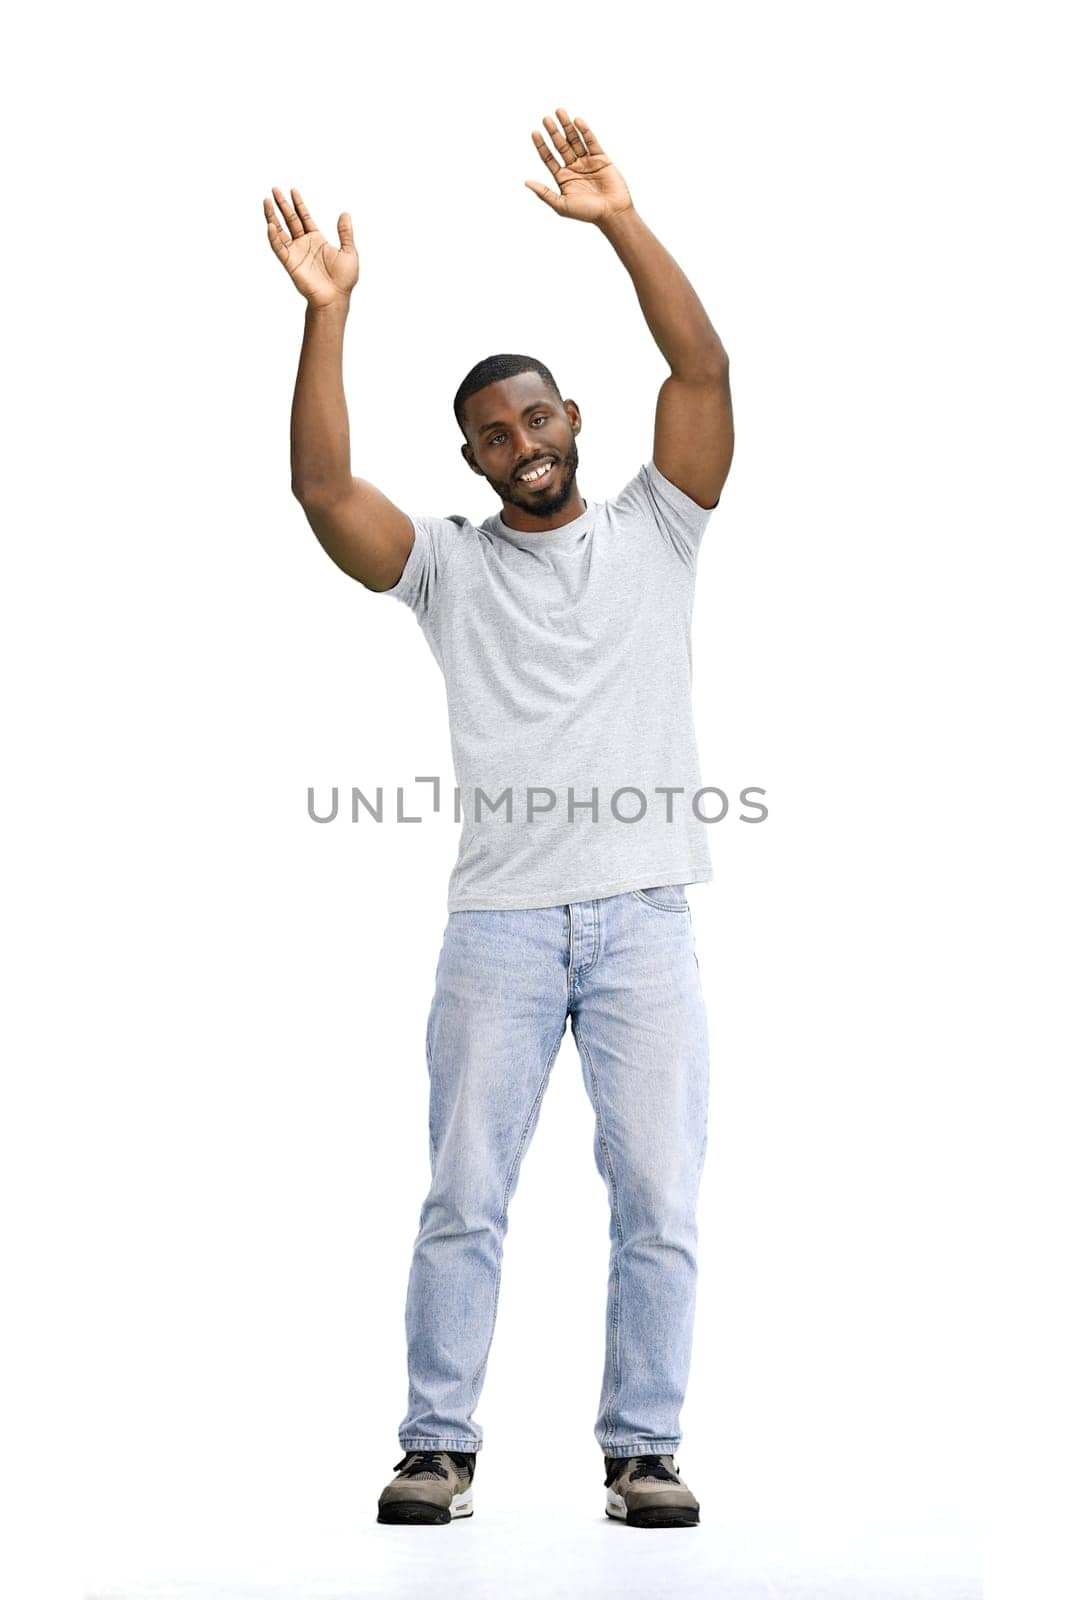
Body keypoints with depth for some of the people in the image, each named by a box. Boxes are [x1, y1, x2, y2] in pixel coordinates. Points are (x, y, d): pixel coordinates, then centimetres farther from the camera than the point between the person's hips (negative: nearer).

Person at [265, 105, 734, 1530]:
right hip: (501, 921, 0)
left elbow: (703, 367, 0)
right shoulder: (447, 566, 11)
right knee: (465, 1196, 1)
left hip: (645, 916, 0)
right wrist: (329, 310, -11)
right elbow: (322, 485, -4)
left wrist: (619, 220, -8)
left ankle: (643, 1449, 11)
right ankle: (440, 1445, 10)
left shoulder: (653, 530, 12)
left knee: (658, 1199, 1)